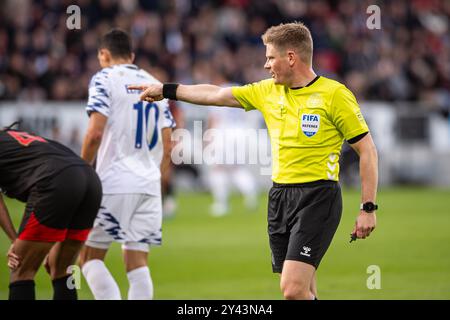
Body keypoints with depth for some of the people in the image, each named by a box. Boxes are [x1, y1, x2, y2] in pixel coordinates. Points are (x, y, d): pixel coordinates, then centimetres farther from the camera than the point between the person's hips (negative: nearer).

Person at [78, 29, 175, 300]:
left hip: (113, 183, -5)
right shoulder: (155, 84, 17)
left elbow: (95, 133, -13)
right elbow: (167, 148, 15)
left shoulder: (105, 78, -1)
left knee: (90, 257, 2)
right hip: (149, 186, 5)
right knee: (137, 262, 4)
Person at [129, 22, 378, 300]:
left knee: (293, 289, -19)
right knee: (303, 292, 7)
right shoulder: (268, 91, 10)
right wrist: (166, 90, 25)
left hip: (318, 197, -7)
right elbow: (215, 95, 22)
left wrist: (368, 209, -10)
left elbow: (368, 151, -6)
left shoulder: (334, 94, -8)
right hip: (279, 196, 7)